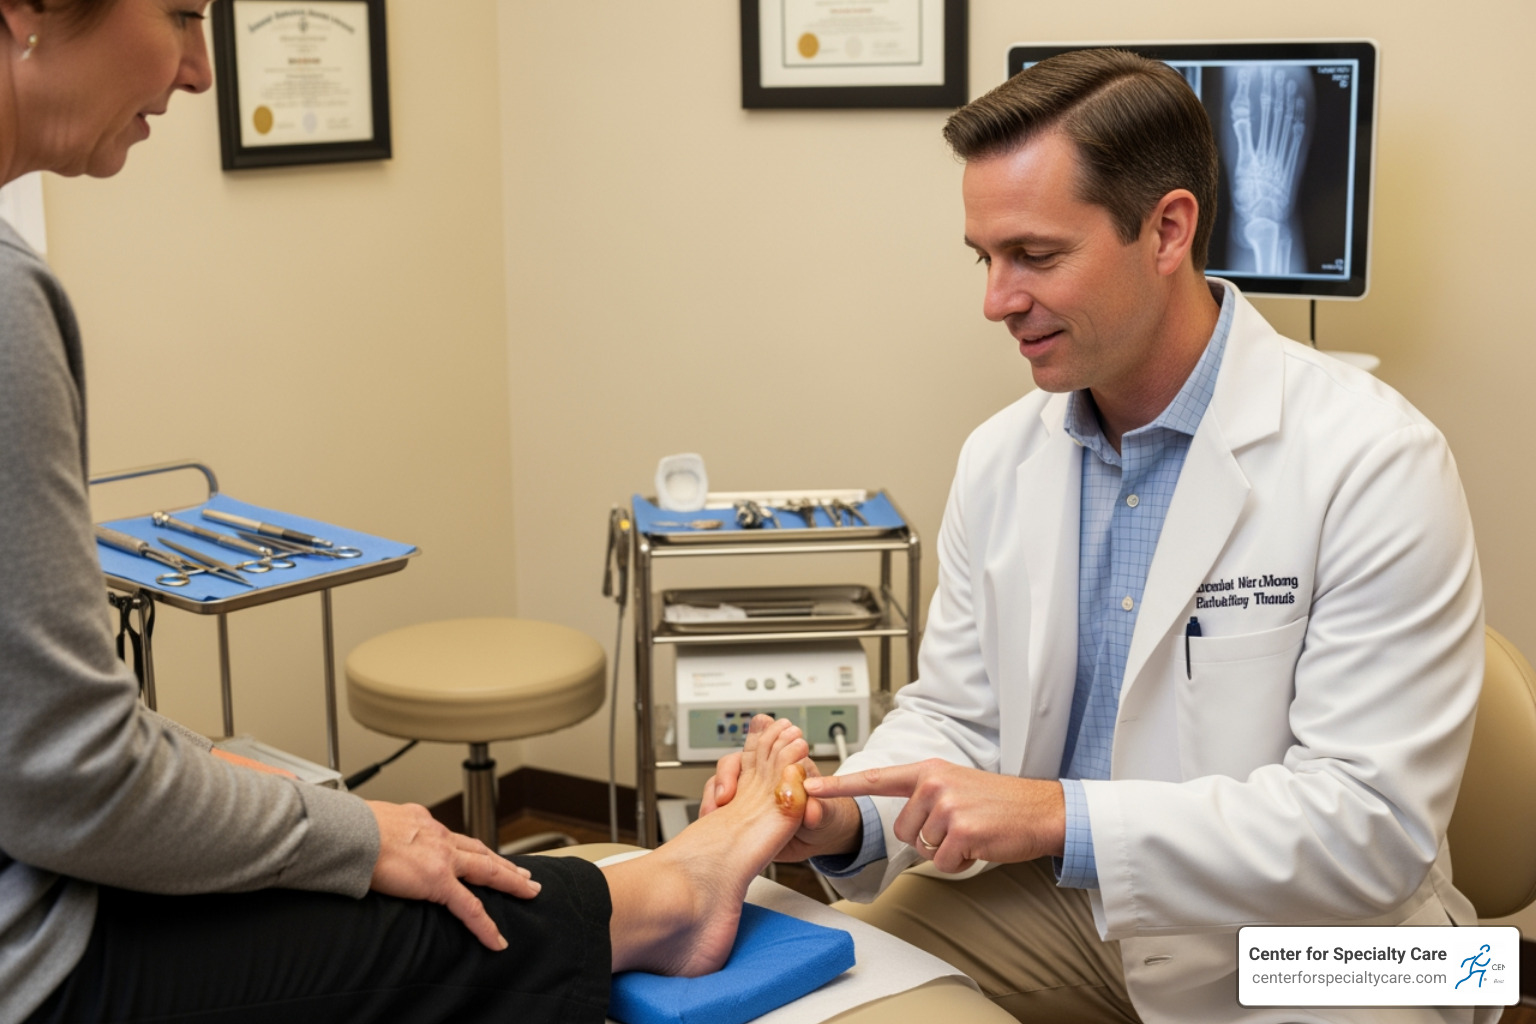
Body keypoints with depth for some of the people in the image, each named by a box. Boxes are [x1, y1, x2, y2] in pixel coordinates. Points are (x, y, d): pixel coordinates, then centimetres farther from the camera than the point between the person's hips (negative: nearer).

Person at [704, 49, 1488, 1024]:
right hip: (1052, 903, 5)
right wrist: (846, 817, -14)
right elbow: (955, 717, 8)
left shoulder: (1374, 464, -19)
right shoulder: (1000, 459, 3)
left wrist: (1059, 817, -30)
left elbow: (1374, 825, -22)